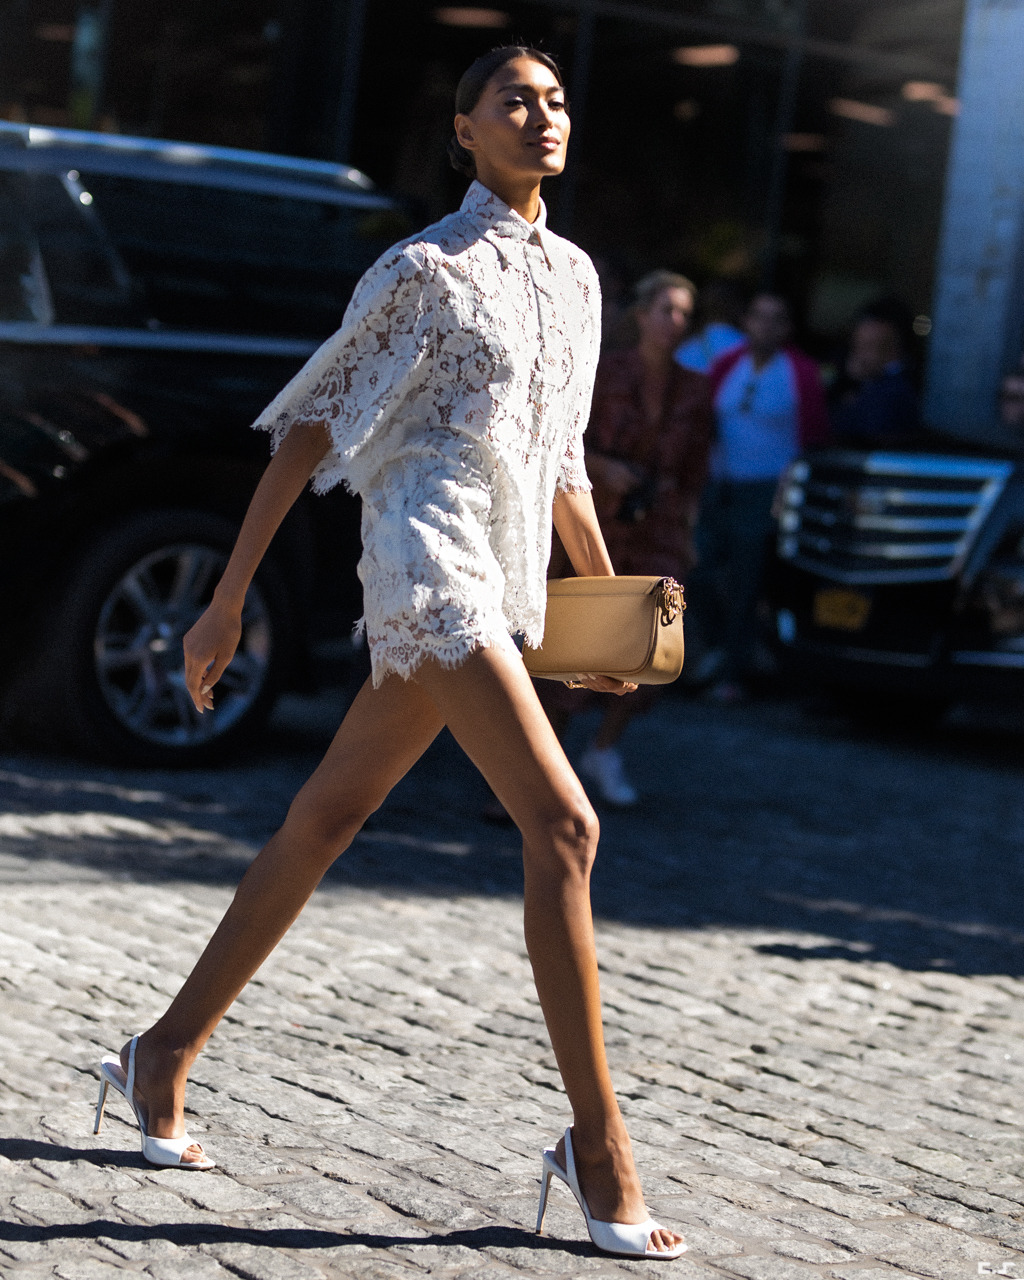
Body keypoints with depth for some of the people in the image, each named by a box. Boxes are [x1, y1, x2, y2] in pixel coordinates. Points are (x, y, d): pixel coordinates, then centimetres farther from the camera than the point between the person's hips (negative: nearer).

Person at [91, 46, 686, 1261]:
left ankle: (165, 1054, 25)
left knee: (326, 819, 13)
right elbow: (310, 431, -4)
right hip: (429, 562, -8)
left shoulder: (574, 276, 16)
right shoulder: (426, 270, -5)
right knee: (561, 822, -17)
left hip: (497, 587, 8)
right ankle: (597, 1144, -12)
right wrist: (227, 601, -6)